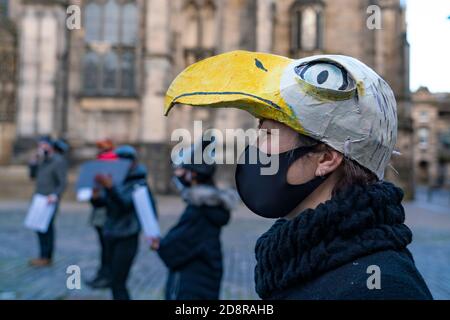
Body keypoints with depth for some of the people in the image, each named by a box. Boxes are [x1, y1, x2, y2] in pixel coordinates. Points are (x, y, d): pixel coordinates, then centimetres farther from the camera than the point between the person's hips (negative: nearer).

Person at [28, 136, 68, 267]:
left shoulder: (58, 161, -12)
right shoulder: (43, 161, 14)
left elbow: (62, 183, -17)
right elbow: (33, 176, 17)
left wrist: (55, 195, -32)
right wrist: (33, 163, 2)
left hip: (49, 201, -9)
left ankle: (46, 258, 0)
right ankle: (45, 256, 19)